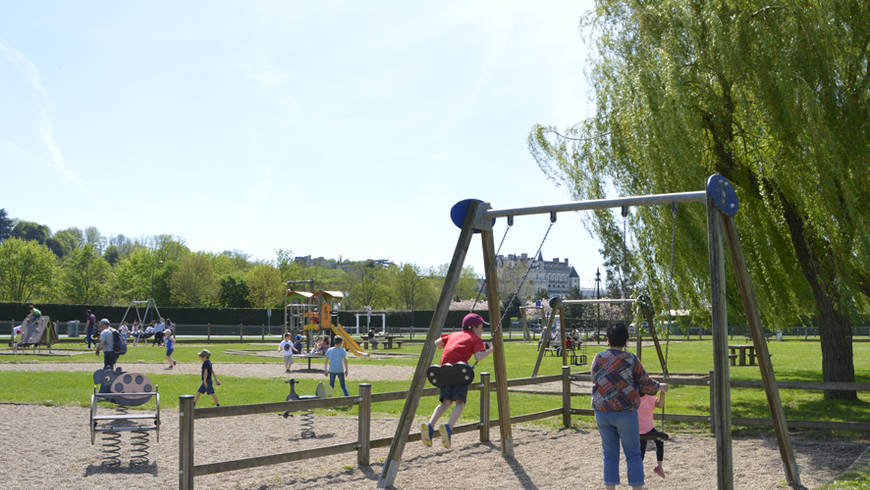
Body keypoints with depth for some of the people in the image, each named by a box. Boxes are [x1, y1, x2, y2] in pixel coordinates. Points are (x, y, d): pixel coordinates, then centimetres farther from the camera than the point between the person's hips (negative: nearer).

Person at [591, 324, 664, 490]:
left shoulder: (598, 359, 1)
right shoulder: (632, 360, -9)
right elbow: (646, 385, -1)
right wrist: (657, 386, 23)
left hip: (602, 412, 3)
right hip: (625, 413, -3)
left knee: (610, 454, 12)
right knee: (633, 454, 7)